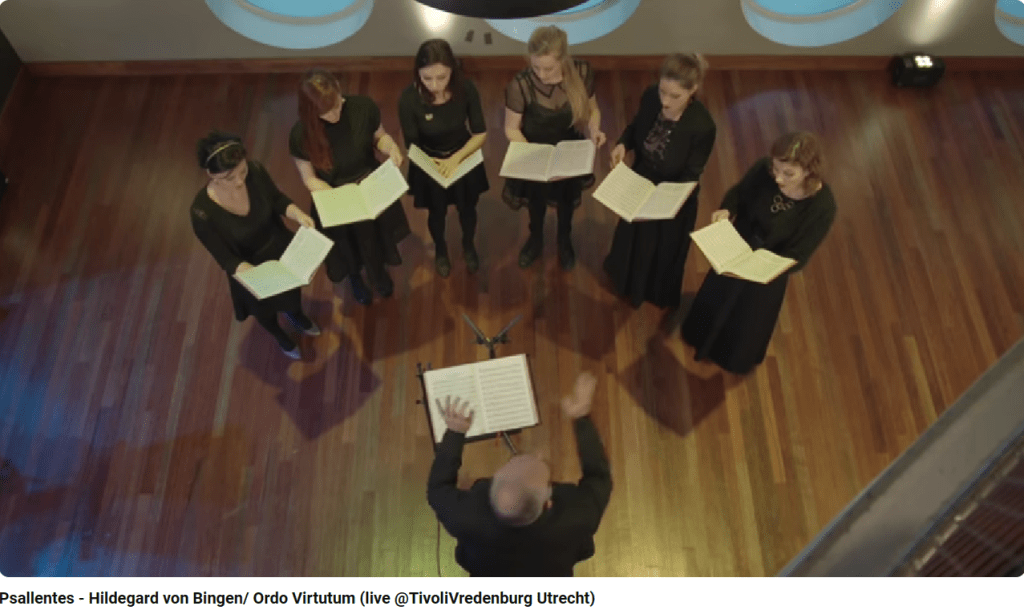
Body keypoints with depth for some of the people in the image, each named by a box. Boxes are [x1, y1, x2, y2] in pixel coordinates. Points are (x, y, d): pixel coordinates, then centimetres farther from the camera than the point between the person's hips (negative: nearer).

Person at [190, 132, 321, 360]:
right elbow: (227, 260, -27)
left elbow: (278, 199, -9)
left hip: (282, 249, 3)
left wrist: (298, 214, -29)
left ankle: (296, 316, 72)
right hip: (251, 268, -3)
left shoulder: (255, 172, -29)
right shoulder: (203, 212, -37)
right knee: (264, 309, 30)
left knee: (291, 290, 35)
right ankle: (280, 336, 66)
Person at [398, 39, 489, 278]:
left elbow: (480, 133, -18)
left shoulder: (465, 88, -27)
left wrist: (455, 159, -32)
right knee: (436, 212, 22)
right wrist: (432, 164, -41)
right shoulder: (408, 99, -30)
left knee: (467, 208, 22)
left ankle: (468, 245, 57)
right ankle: (440, 249, 56)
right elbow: (412, 146, -20)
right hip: (429, 163, -1)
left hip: (464, 157, 1)